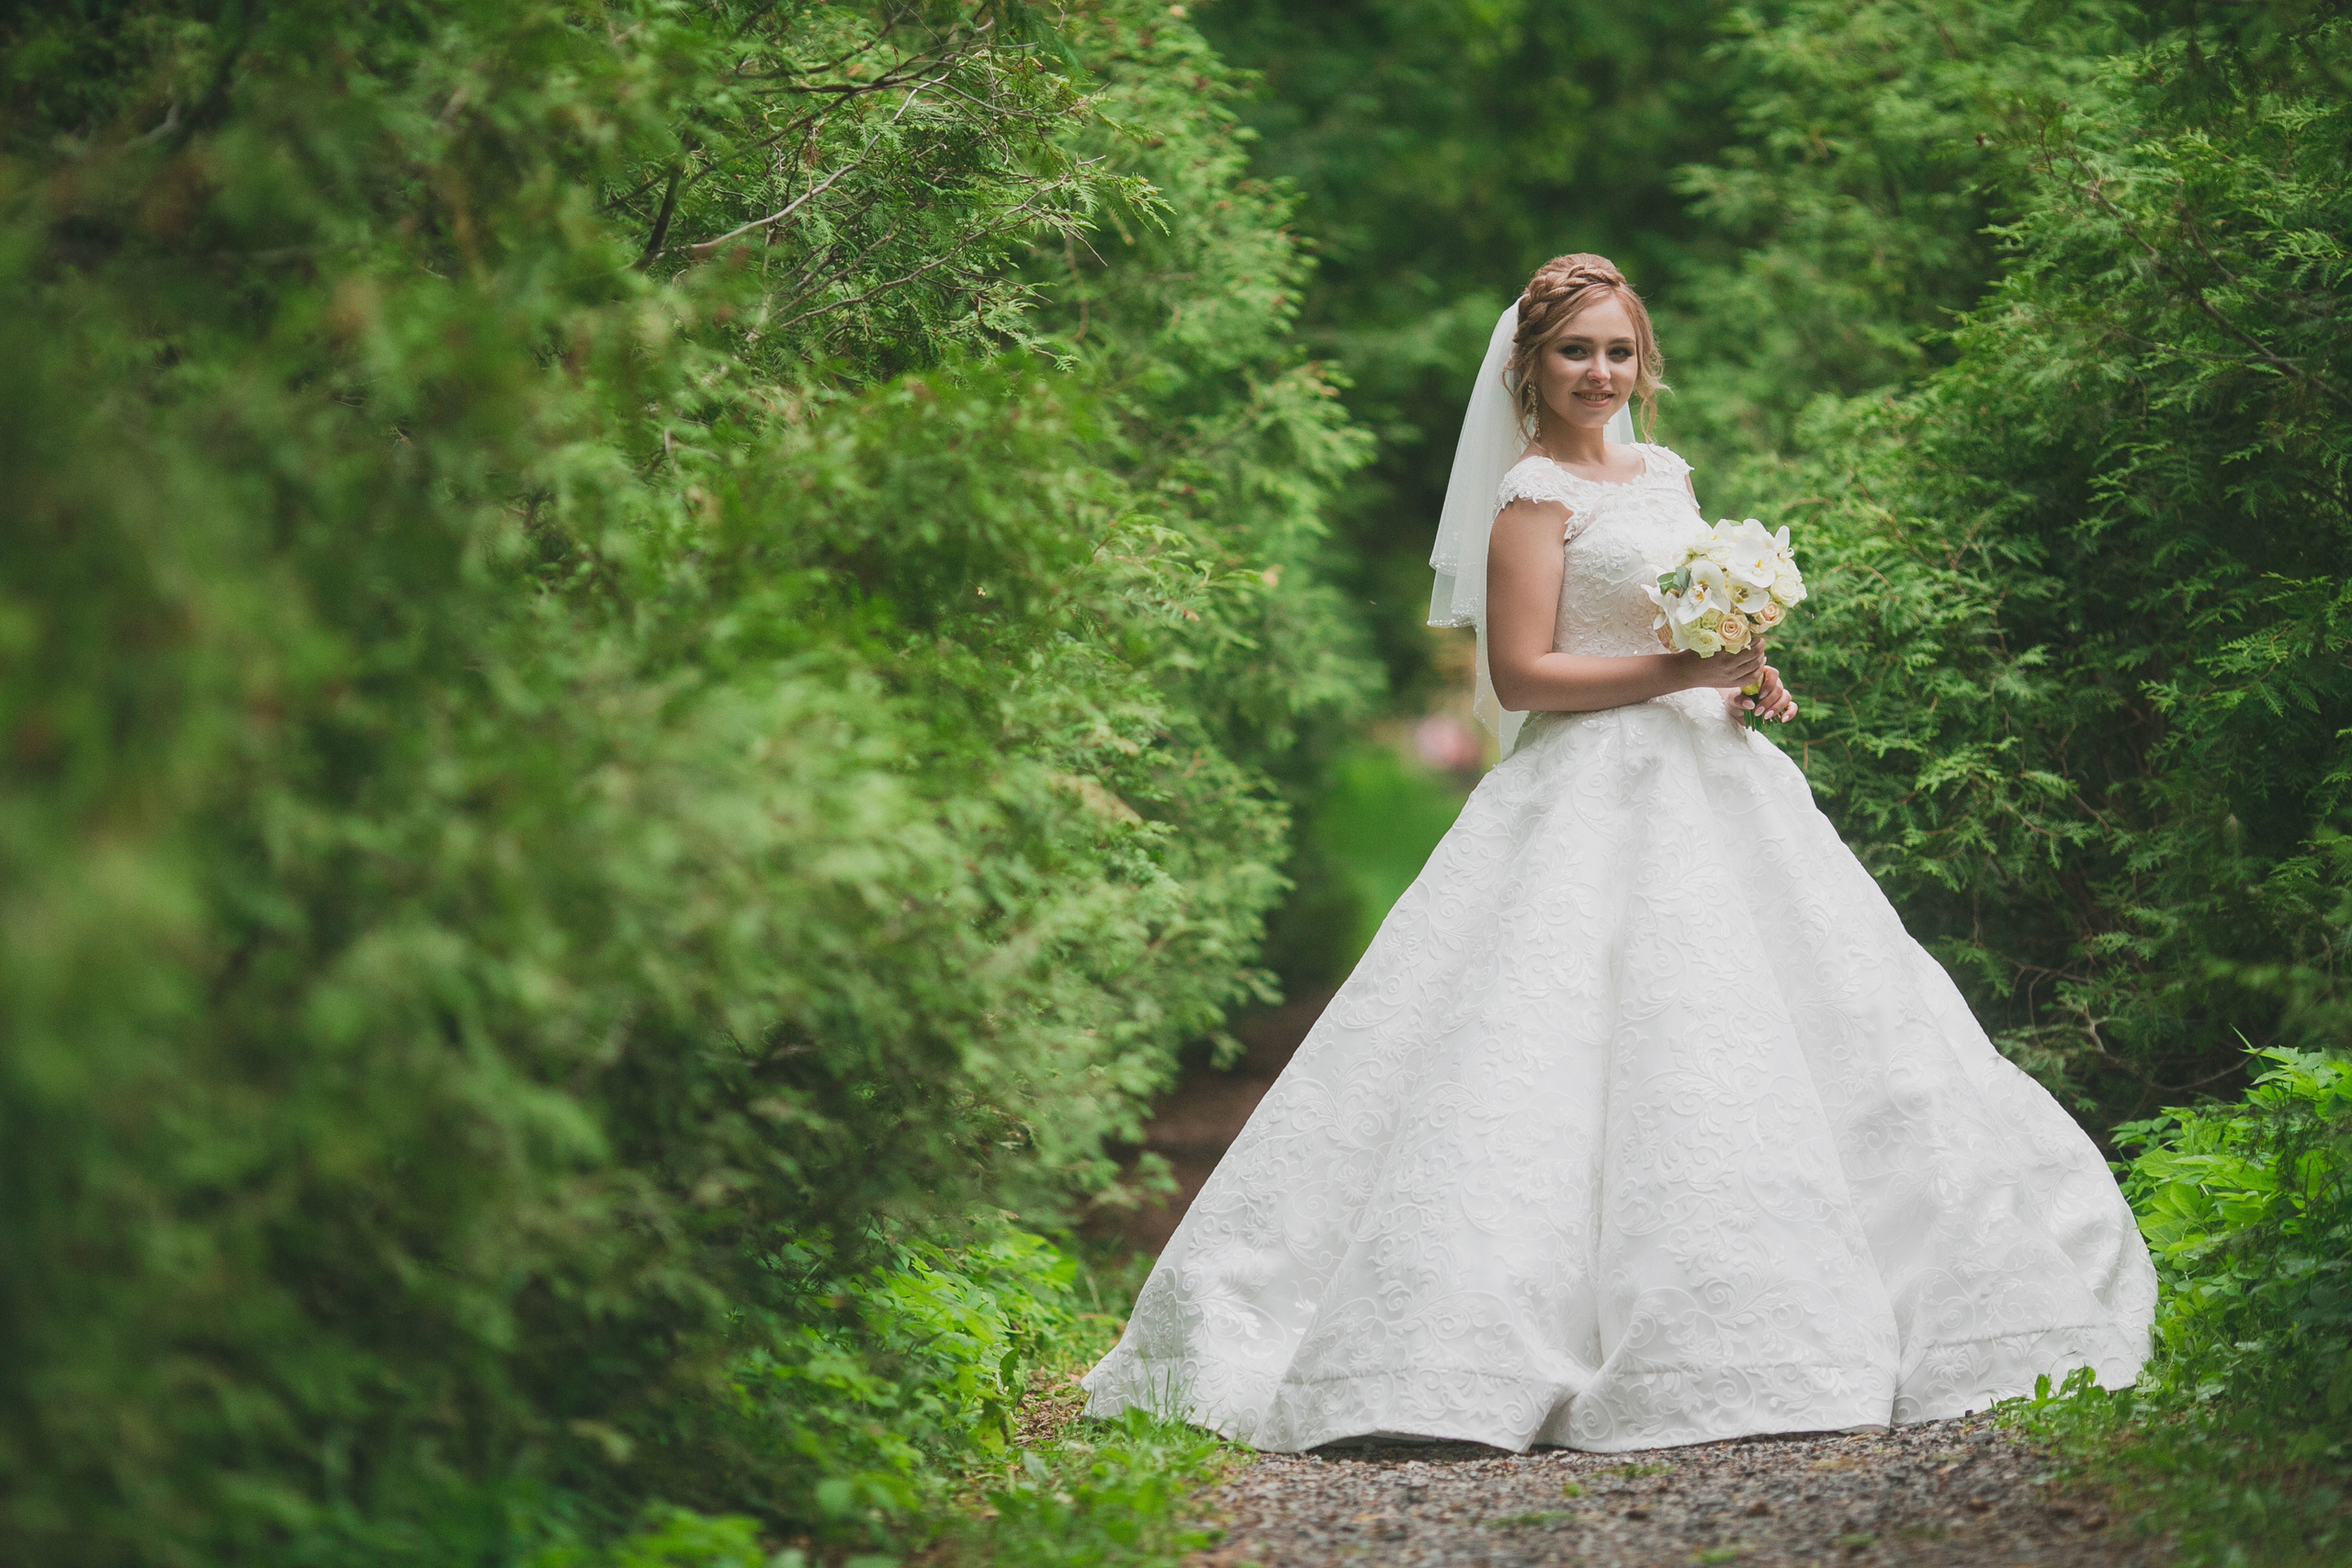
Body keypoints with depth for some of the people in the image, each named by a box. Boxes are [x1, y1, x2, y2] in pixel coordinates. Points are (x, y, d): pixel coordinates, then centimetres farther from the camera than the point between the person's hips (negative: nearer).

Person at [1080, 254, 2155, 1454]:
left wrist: (1750, 679, 7)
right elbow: (1522, 673, -13)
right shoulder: (1536, 492, -6)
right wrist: (1681, 672, -18)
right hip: (1597, 802, -8)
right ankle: (1471, 1347, -14)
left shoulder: (1664, 476, 18)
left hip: (1708, 779, 8)